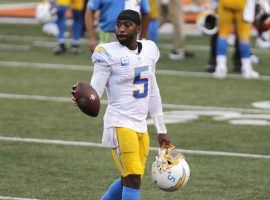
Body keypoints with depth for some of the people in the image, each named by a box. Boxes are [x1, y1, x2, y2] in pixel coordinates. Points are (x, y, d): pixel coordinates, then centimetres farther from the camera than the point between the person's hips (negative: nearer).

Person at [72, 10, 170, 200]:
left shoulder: (149, 49, 10)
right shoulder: (108, 53, -8)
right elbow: (95, 91, -13)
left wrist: (161, 129, 21)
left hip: (141, 126, 7)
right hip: (120, 124, -7)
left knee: (129, 180, 12)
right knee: (133, 179, -14)